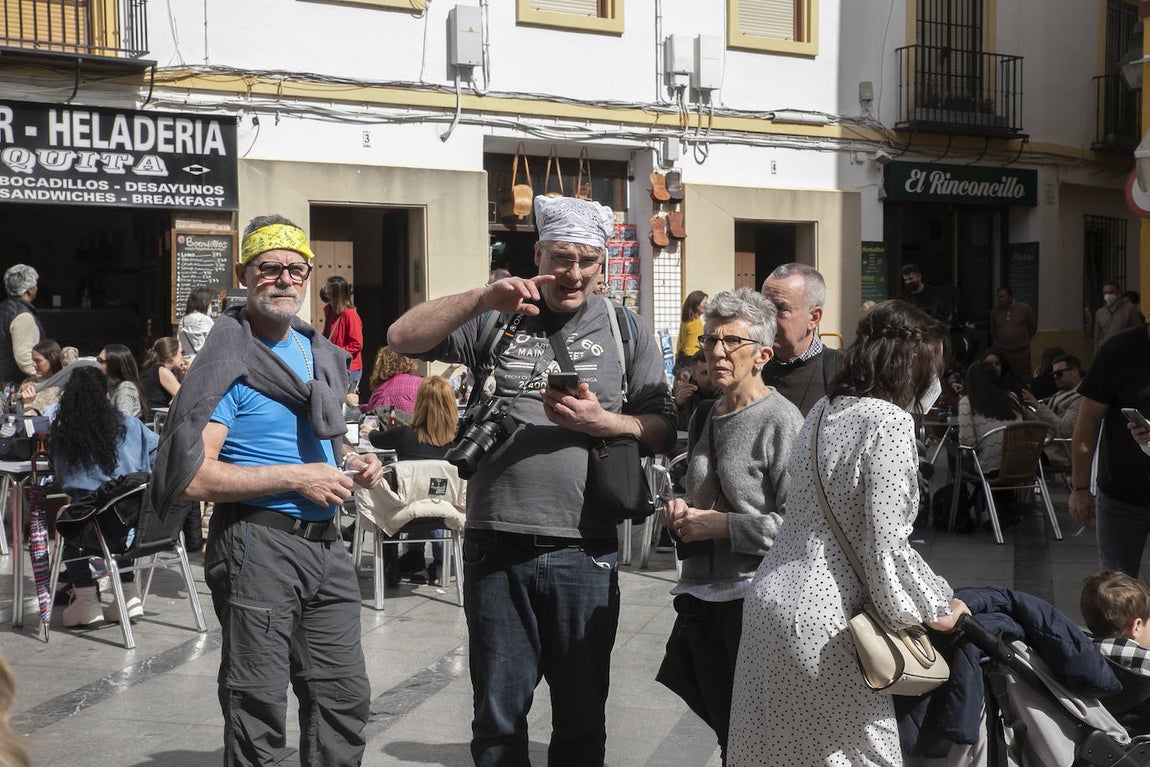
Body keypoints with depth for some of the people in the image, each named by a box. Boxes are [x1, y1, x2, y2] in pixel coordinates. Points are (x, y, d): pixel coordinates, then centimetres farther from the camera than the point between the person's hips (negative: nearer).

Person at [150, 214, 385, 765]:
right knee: (259, 719, 1)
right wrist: (297, 477, -19)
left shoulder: (322, 353, 14)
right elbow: (191, 476, -19)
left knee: (344, 700, 13)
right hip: (258, 545, -7)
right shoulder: (230, 361, -10)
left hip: (325, 542, 7)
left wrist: (351, 463, 7)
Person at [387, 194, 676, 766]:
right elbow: (402, 339, -4)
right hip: (497, 546, 0)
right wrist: (482, 299, -15)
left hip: (584, 552, 0)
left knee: (582, 717, 11)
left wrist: (602, 422, -13)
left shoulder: (623, 330, 8)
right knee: (498, 718, 10)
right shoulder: (496, 317, 7)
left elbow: (662, 430, 6)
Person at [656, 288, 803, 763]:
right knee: (725, 728, 16)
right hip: (703, 596, 7)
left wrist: (723, 525, -17)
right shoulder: (707, 416, 12)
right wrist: (679, 514, 6)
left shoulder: (781, 420, -12)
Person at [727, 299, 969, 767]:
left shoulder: (823, 411, 12)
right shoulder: (890, 422, -13)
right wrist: (935, 609, -4)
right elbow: (886, 544, -17)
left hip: (768, 600, 9)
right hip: (823, 622, -9)